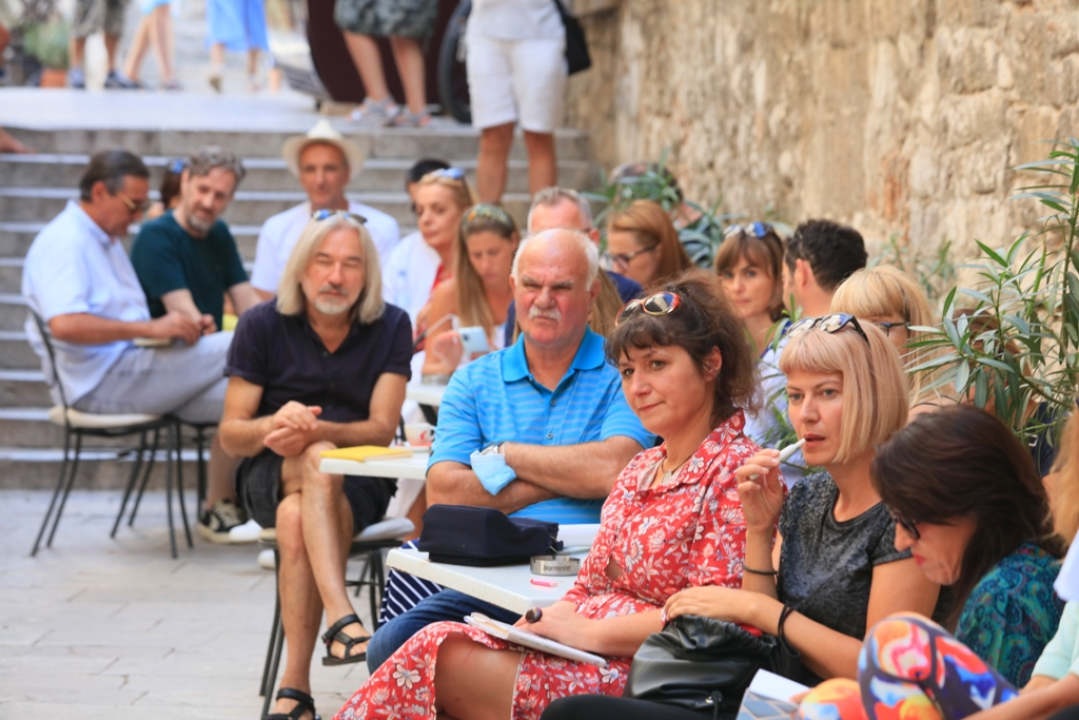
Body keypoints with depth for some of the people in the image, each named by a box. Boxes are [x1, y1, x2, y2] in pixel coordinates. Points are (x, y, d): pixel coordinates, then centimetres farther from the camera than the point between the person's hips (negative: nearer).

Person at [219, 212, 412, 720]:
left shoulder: (391, 327, -1)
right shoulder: (263, 326, -2)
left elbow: (381, 430, -7)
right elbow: (230, 435, -1)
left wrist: (314, 430, -26)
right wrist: (277, 423, -25)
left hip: (357, 482, 0)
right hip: (271, 476, 0)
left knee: (297, 521, -36)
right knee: (319, 461, -38)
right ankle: (342, 619, -53)